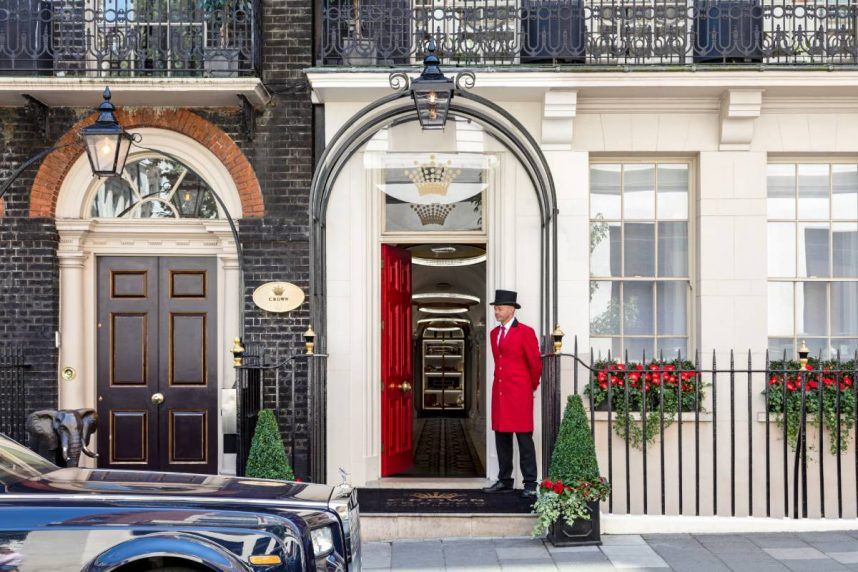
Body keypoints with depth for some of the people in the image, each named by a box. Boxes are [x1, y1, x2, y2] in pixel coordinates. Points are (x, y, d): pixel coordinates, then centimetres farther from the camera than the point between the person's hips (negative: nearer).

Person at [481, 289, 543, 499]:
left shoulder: (525, 332, -6)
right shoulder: (494, 333, 15)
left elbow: (535, 363, -1)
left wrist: (532, 387, 8)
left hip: (519, 394, -6)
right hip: (499, 392, 7)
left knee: (524, 438, -5)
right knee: (501, 437, 8)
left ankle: (530, 484, -1)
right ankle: (504, 481, 16)